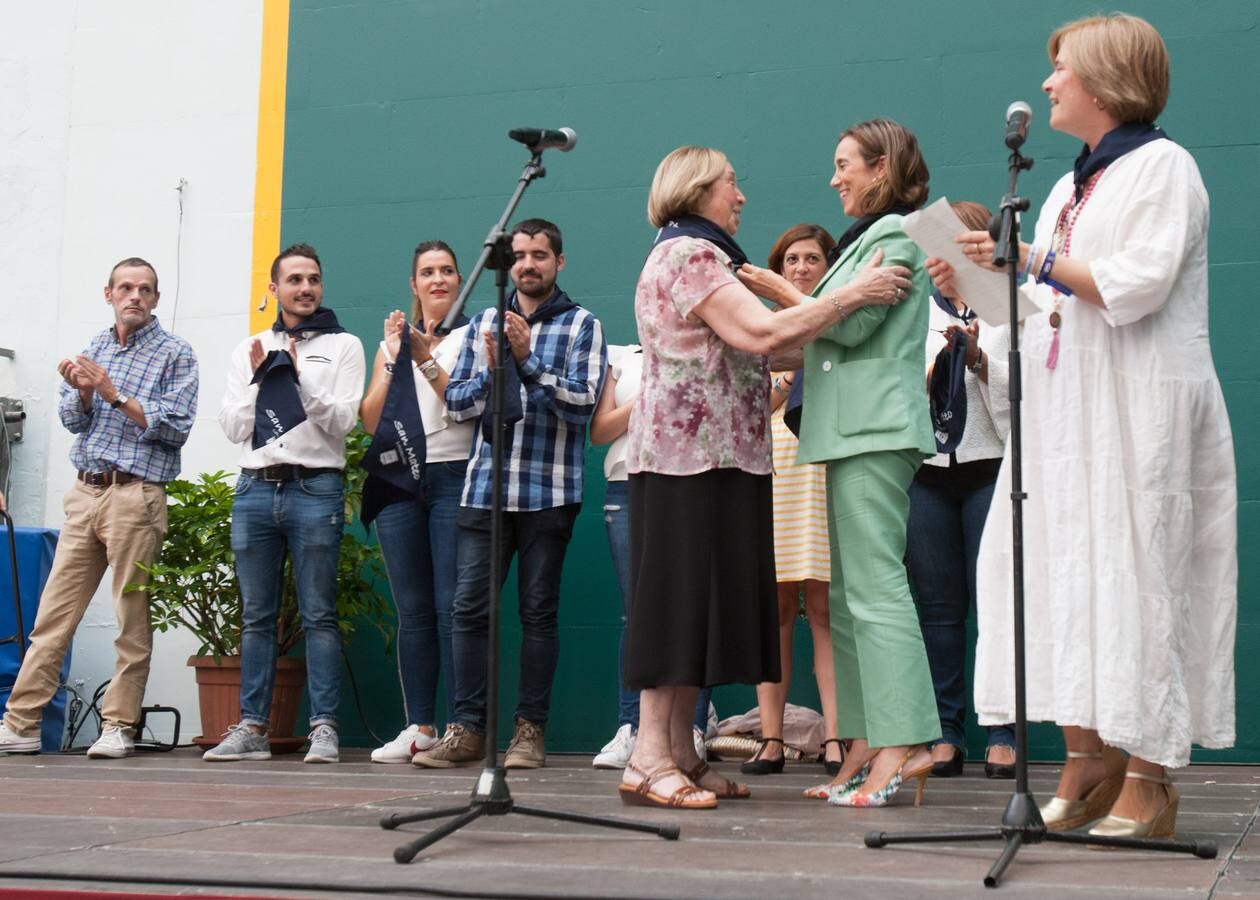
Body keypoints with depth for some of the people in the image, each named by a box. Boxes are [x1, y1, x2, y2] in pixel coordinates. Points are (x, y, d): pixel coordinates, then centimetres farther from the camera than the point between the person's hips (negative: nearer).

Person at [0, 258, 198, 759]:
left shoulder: (175, 354, 2)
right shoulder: (93, 349, 18)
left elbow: (176, 427, -8)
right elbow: (73, 421, 13)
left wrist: (115, 393, -12)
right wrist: (85, 393, -8)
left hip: (136, 496, -5)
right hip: (84, 492, 5)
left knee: (133, 619, -3)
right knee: (54, 613, 4)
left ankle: (119, 726, 4)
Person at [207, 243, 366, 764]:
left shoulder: (343, 346, 7)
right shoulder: (249, 350, 16)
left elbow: (342, 420, -4)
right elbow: (234, 428, 9)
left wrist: (302, 377, -13)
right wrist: (258, 379, -3)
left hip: (316, 489, -3)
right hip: (255, 487, 4)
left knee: (318, 615, -4)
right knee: (256, 617, 6)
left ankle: (324, 727, -2)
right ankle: (253, 728, 10)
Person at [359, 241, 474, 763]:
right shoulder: (392, 341, 17)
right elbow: (371, 422, 7)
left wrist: (427, 359, -15)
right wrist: (393, 362, -4)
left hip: (454, 479, -4)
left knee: (453, 607, -9)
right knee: (413, 611, 4)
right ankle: (419, 728, 7)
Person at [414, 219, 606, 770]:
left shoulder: (581, 325, 5)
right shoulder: (484, 324, 15)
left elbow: (582, 404, -8)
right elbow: (456, 404, 10)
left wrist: (528, 360, -16)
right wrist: (490, 368, -7)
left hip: (549, 491, -3)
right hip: (484, 489, 3)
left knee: (538, 611, 2)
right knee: (469, 606, -1)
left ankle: (530, 729, 10)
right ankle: (467, 728, 6)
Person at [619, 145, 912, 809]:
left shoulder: (698, 255, 24)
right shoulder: (688, 254, -10)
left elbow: (750, 347, 22)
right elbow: (762, 335, -22)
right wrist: (856, 293, -18)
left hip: (716, 455, 10)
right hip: (690, 452, -10)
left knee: (702, 600, 7)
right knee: (680, 599, -11)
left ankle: (680, 755, 10)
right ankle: (649, 760, -10)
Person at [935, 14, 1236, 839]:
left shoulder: (1162, 166, -5)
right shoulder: (1074, 184, 19)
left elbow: (1135, 285, -17)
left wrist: (1034, 259, -13)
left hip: (1139, 410, -8)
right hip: (1069, 406, 8)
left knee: (1134, 574, -7)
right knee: (1066, 569, 3)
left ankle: (1147, 782, -1)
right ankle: (1088, 764, 9)